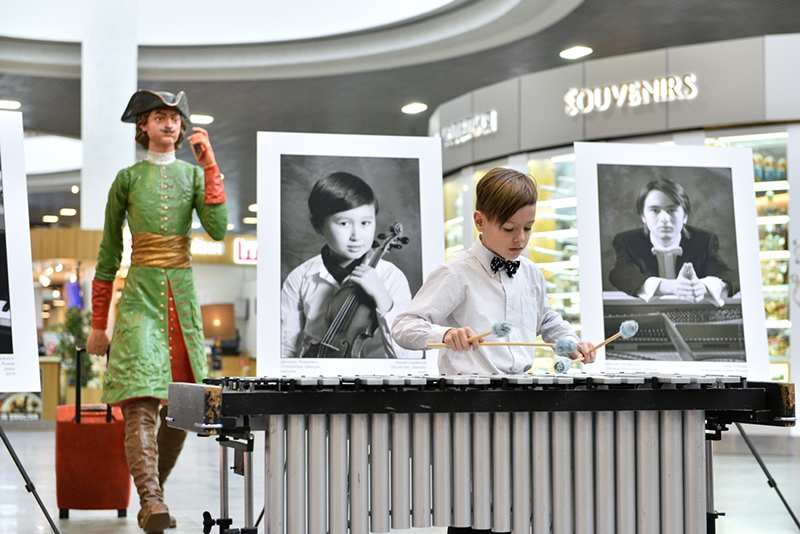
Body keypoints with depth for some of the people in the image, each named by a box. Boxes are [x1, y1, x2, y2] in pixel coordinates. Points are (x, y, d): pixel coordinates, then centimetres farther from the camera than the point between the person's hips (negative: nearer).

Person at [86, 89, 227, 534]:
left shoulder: (194, 174, 11)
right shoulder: (128, 178, 7)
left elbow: (218, 229, -8)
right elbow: (109, 254, 11)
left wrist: (209, 161, -7)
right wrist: (99, 323, 10)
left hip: (183, 296, 3)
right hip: (140, 296, -3)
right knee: (142, 401, -19)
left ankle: (155, 492, 21)